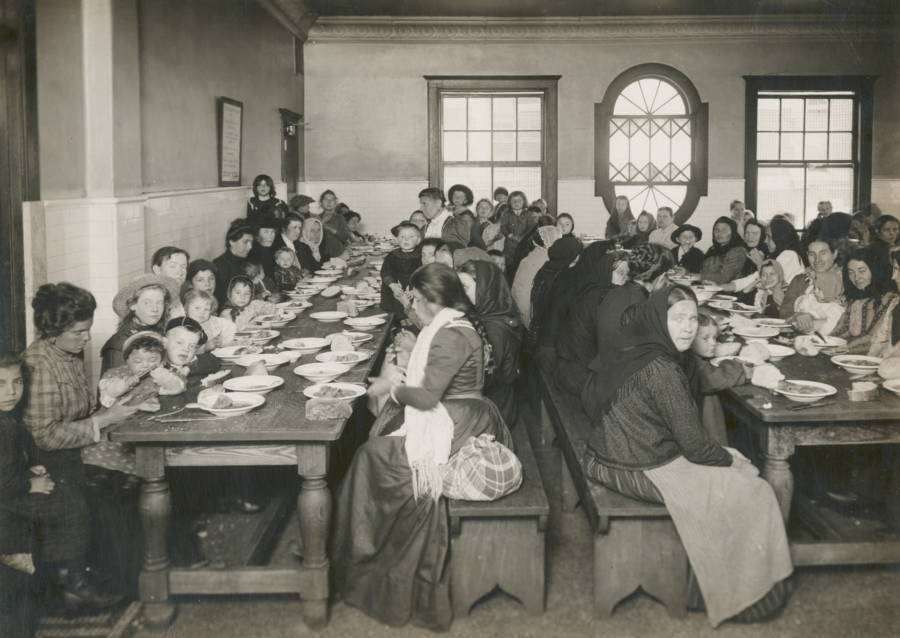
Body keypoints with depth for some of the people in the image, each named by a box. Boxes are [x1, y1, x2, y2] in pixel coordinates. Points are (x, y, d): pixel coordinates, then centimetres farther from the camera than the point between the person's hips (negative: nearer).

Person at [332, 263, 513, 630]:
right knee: (377, 446, 7)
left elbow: (428, 396, -23)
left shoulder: (451, 336, -20)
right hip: (458, 418, 10)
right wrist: (398, 380, 7)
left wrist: (392, 389, -7)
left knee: (375, 456, -6)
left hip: (454, 429, -10)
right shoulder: (456, 325, 12)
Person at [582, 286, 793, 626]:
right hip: (642, 473, -9)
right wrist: (731, 461, 1)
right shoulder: (659, 370, -24)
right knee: (753, 491, 4)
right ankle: (742, 594, 19)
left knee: (727, 462, 24)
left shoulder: (628, 352, 4)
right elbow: (694, 444, -20)